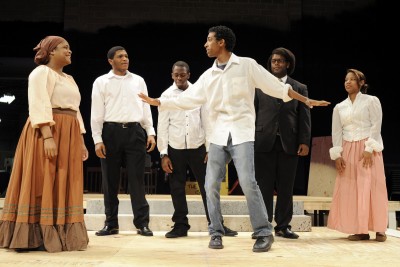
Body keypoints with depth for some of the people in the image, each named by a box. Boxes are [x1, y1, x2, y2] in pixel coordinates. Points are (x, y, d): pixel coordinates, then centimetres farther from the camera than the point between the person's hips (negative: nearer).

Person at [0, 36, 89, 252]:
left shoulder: (69, 79, 23)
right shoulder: (41, 72, -3)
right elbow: (39, 105, -15)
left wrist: (81, 141, 15)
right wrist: (48, 136, -26)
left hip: (68, 136, 9)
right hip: (48, 132, -8)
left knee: (63, 186, 6)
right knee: (43, 184, -8)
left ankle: (60, 235, 9)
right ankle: (37, 237, -5)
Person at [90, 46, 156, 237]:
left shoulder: (138, 81, 15)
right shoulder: (101, 82, 8)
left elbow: (145, 108, 14)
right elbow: (97, 113, 3)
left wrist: (151, 133, 4)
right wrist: (97, 139, -5)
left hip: (135, 131, 1)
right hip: (111, 131, -1)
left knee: (137, 178, -1)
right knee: (110, 180, 4)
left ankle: (142, 223, 2)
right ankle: (111, 224, 13)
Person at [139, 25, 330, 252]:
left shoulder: (247, 65, 0)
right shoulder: (208, 75, 13)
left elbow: (277, 87, 3)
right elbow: (189, 99, 15)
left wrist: (307, 101, 2)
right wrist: (158, 102, 12)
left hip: (241, 133, -5)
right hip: (219, 135, 5)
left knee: (248, 183, -14)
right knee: (211, 185, -1)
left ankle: (264, 233, -3)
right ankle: (216, 233, 12)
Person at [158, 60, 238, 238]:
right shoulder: (167, 95, 0)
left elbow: (206, 121, 3)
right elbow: (162, 126, -1)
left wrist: (210, 148, 0)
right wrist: (163, 154, -5)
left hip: (198, 146, 0)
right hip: (175, 148, 0)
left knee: (207, 185, 4)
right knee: (177, 188, 6)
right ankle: (180, 226, 19)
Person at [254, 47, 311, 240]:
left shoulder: (299, 88, 12)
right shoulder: (259, 87, 12)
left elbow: (305, 117, 6)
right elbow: (253, 114, 8)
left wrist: (305, 142, -4)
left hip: (289, 144, 1)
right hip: (264, 143, 0)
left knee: (286, 188, 4)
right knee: (264, 187, 0)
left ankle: (283, 226, 12)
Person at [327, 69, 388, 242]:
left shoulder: (371, 100, 3)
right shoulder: (339, 107, 13)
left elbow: (376, 126, -5)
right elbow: (336, 132, 8)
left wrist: (369, 149, -15)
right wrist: (337, 155, -2)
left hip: (368, 149, -4)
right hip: (348, 151, 4)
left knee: (372, 187, -5)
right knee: (350, 190, -2)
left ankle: (379, 229, 2)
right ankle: (360, 230, 3)